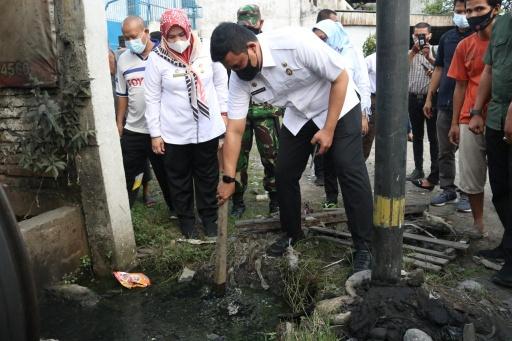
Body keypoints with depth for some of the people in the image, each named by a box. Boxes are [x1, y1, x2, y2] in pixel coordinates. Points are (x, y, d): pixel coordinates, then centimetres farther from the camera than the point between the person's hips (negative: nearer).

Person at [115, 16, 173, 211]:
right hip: (133, 129, 3)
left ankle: (176, 209, 31)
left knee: (167, 174, 12)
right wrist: (119, 123, 10)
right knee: (128, 174, 11)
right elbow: (122, 95, 11)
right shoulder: (123, 59, 4)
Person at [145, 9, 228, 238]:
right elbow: (152, 99, -5)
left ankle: (209, 216, 32)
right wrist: (155, 134, -5)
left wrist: (223, 110, 7)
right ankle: (186, 218, 31)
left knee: (208, 176, 14)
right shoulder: (156, 59, -9)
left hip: (207, 129, 2)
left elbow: (220, 81, 8)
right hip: (174, 133, -1)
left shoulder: (206, 51, -6)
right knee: (179, 179, 12)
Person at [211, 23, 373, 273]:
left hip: (338, 107, -5)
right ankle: (292, 233, 23)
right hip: (298, 116, 5)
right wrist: (228, 179, -13)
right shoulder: (239, 79, -18)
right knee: (284, 173, 1)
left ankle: (364, 247, -2)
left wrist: (328, 129, -21)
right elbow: (234, 131, -12)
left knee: (350, 170, -14)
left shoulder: (296, 42, -34)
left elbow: (341, 78, -23)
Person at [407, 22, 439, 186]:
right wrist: (413, 51, -19)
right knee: (417, 136, 10)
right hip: (414, 98, 3)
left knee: (434, 137, -3)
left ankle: (435, 173, 2)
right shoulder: (410, 52, 12)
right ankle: (418, 169, 19)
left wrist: (430, 58, -22)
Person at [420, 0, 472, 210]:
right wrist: (429, 98, 11)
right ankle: (448, 190, 19)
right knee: (445, 151, 8)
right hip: (445, 103, 5)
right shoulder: (446, 38, 13)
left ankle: (467, 194, 10)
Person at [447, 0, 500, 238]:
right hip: (470, 121, 3)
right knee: (471, 178, 7)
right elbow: (461, 86, 9)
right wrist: (455, 123, 7)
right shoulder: (464, 46, 7)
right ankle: (478, 223, 21)